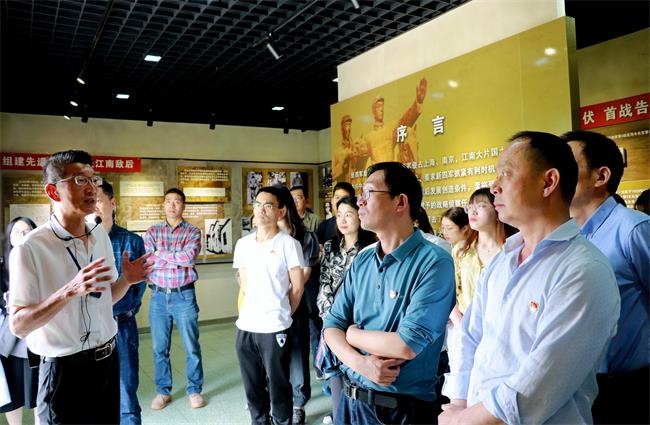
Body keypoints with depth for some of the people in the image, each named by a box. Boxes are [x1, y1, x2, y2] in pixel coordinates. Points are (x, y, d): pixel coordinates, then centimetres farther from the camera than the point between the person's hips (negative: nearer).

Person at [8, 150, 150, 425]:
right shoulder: (29, 249, -17)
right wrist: (70, 291, -30)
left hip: (108, 360, 6)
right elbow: (18, 325, -18)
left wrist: (127, 280, -7)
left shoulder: (101, 235, 3)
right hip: (65, 369, -6)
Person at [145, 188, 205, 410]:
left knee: (192, 346, 6)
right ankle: (163, 391, 27)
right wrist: (179, 259, -13)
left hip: (184, 295, -2)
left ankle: (194, 390, 22)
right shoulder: (152, 231, 5)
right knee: (159, 347, 11)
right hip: (158, 296, 2)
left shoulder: (193, 231, 0)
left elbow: (190, 256, -19)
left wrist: (160, 254, -11)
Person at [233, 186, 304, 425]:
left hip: (275, 329, -5)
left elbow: (297, 288, -3)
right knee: (252, 387, 18)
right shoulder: (243, 244, 7)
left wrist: (281, 314, 6)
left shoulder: (288, 244, -9)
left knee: (278, 387, 8)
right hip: (245, 326, 5)